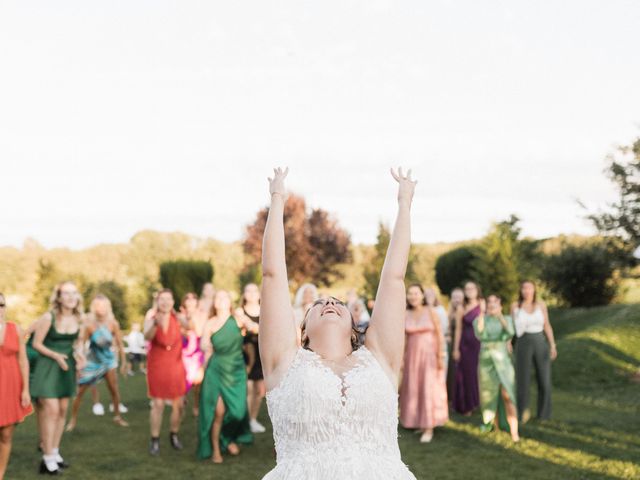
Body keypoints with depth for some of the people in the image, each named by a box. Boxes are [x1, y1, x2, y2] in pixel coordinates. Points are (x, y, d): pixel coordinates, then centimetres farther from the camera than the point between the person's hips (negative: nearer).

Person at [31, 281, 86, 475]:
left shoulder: (78, 318, -2)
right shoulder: (49, 317, -18)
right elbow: (37, 343, -12)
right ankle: (47, 458, -2)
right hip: (48, 366, -6)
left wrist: (79, 354, -5)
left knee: (62, 410, 11)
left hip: (67, 367, 6)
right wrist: (56, 356, -23)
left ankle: (55, 452, 23)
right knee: (51, 410, -10)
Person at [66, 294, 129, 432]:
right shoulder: (89, 324, -20)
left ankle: (117, 416, 21)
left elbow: (119, 344, -5)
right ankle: (73, 419, 14)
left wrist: (123, 362, -1)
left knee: (114, 389, 2)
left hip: (108, 359, 2)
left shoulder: (113, 324, -15)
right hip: (92, 360, -2)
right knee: (80, 391, -1)